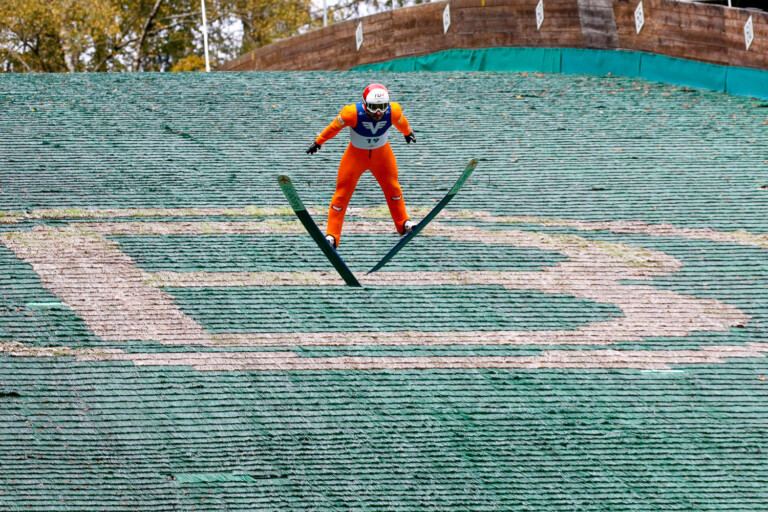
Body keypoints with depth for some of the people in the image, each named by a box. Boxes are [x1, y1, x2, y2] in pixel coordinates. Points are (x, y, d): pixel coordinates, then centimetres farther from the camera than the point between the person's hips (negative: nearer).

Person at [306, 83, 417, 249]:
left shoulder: (393, 112, -25)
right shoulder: (353, 114, -33)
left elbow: (401, 122, 0)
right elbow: (334, 127, -15)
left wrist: (408, 133, 22)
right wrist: (318, 142, -2)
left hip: (382, 153, 3)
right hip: (356, 154, -3)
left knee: (392, 187, 18)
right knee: (342, 193, -2)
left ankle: (403, 224, 41)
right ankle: (331, 236, 4)